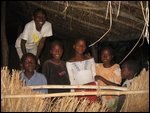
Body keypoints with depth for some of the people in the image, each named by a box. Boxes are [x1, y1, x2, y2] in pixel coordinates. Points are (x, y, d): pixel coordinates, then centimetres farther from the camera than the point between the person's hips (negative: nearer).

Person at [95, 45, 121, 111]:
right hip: (100, 97, 3)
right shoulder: (97, 66, 0)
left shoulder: (116, 68, -12)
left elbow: (116, 86, -18)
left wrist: (101, 78, -22)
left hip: (111, 98, -3)